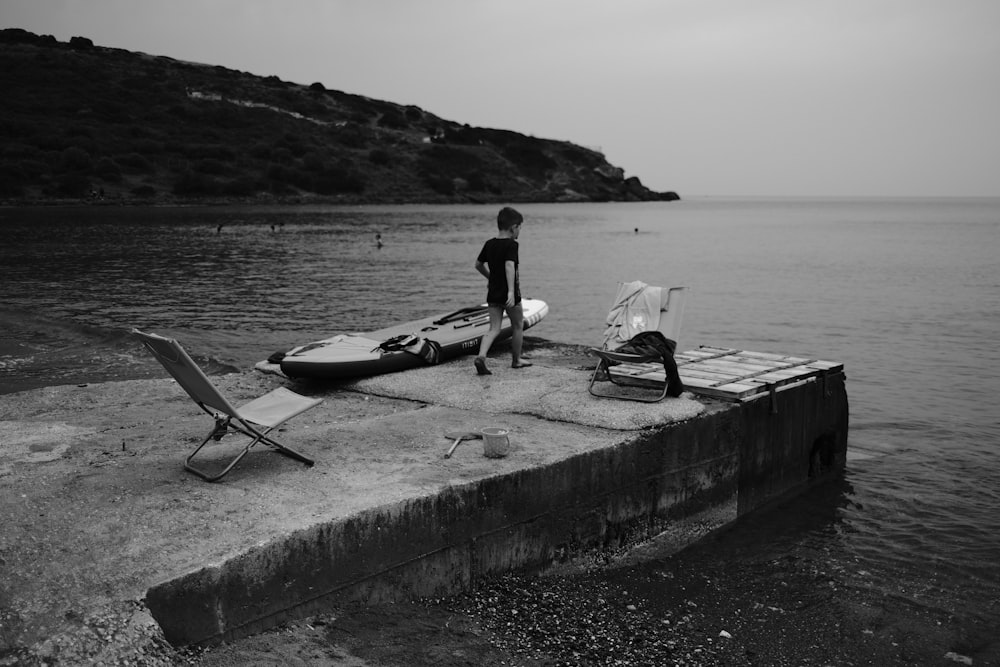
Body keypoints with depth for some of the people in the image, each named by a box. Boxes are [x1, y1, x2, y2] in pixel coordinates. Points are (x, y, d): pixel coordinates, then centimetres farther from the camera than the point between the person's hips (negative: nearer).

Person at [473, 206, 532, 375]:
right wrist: (511, 291, -34)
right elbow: (509, 266, -27)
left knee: (494, 328, 5)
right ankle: (516, 360, 26)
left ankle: (481, 356, -18)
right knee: (518, 326, 14)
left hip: (493, 293, 6)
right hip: (509, 294, -6)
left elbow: (478, 265, 18)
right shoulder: (511, 245, -13)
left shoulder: (489, 244, 8)